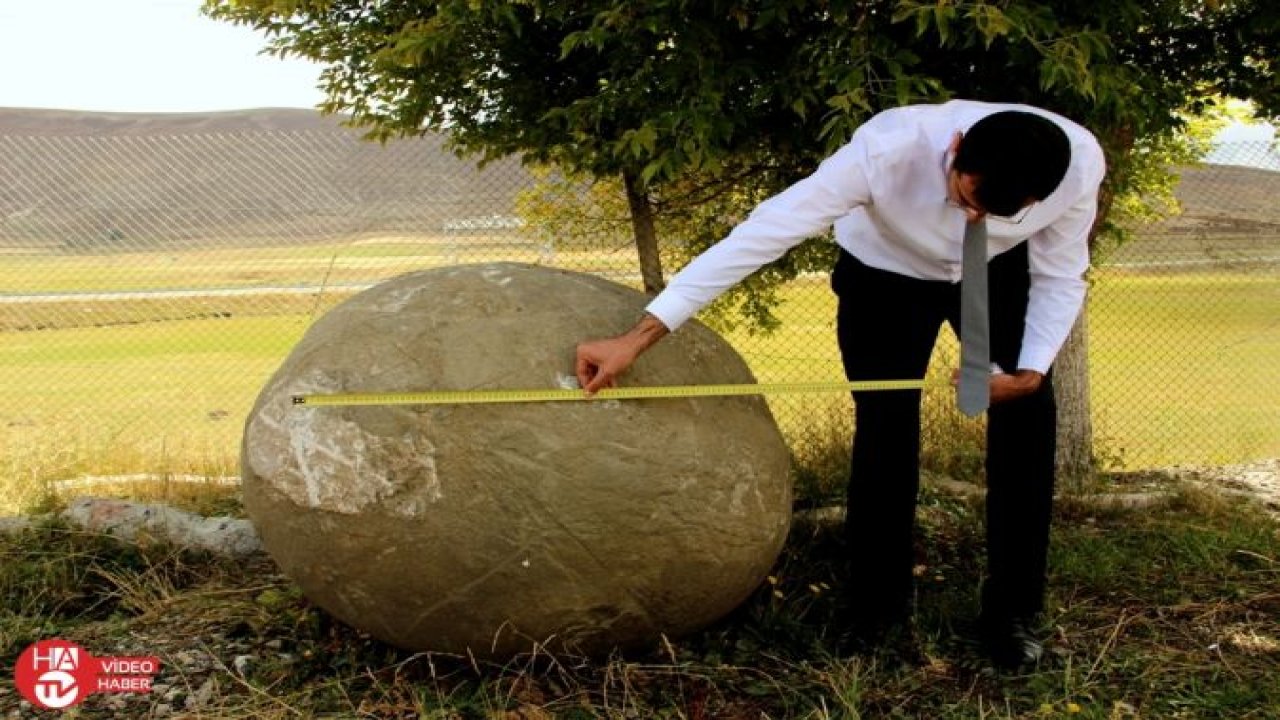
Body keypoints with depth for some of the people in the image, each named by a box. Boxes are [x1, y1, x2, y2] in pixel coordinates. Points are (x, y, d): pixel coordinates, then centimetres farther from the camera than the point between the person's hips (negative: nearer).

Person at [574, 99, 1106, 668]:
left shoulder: (1079, 165, -32)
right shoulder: (888, 148, -41)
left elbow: (1060, 279, -14)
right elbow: (761, 233, -44)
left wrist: (1031, 372, -31)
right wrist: (636, 338, -47)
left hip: (1000, 275, 2)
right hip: (884, 273, -2)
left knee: (1027, 422, -6)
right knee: (884, 430, -7)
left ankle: (1011, 614, 11)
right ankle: (878, 611, 12)